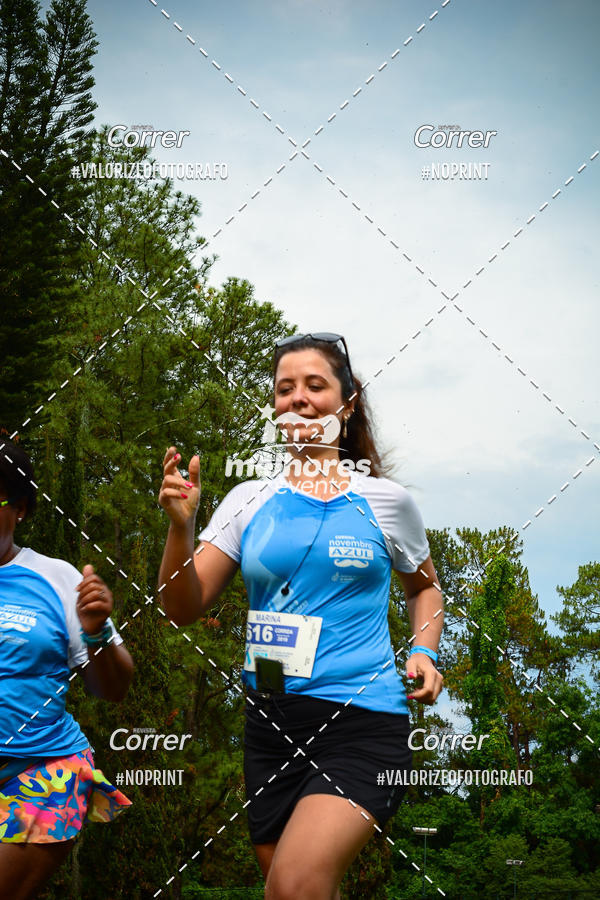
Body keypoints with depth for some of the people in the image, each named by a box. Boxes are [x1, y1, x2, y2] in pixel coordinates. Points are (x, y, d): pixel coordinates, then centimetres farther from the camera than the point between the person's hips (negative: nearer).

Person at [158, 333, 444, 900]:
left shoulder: (384, 499, 3)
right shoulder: (250, 500, 6)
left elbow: (423, 586, 22)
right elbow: (183, 609, 2)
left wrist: (424, 651, 4)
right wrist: (180, 527, -13)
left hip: (363, 723, -3)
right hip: (271, 724, 3)